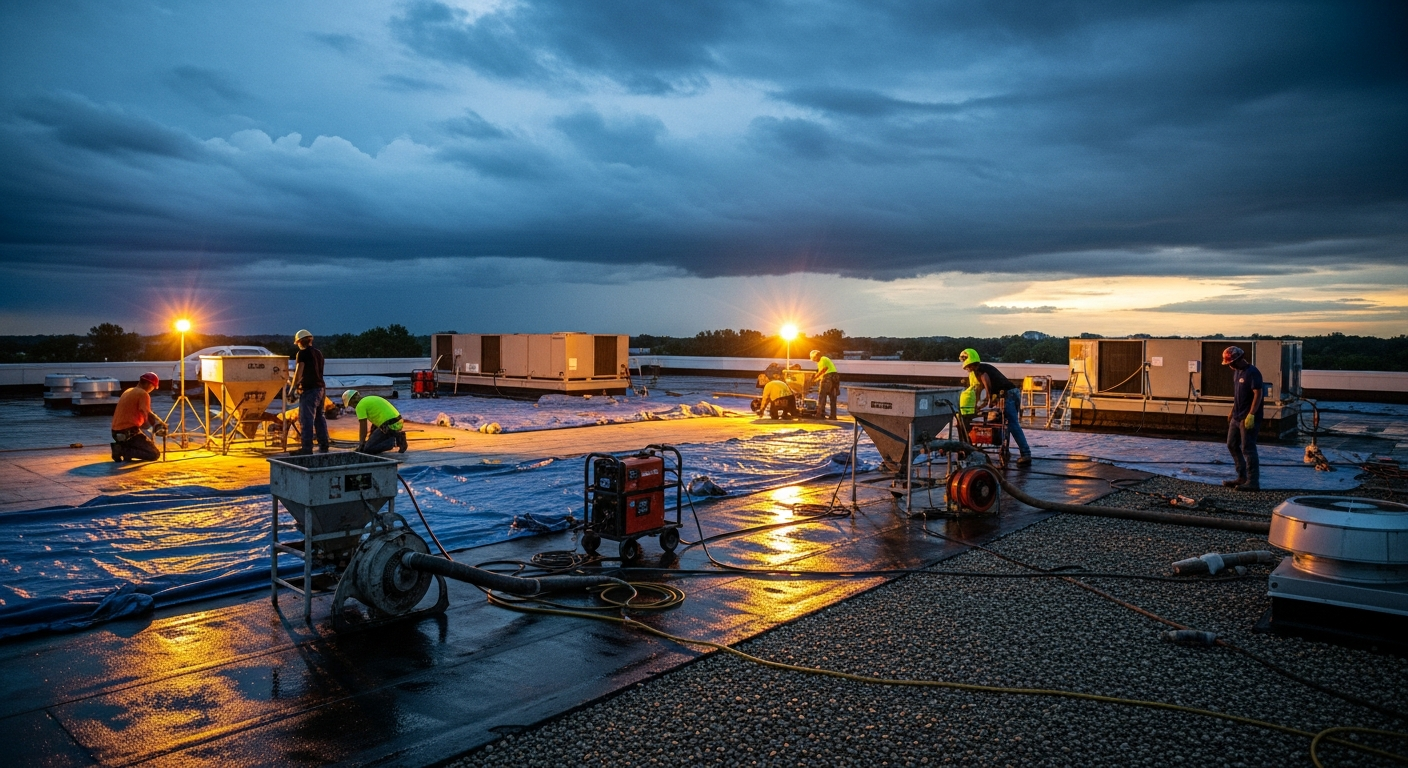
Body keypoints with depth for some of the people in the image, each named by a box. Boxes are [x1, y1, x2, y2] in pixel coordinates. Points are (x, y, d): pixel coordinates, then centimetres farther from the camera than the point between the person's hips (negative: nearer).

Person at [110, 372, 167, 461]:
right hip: (128, 433, -9)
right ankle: (123, 451, -15)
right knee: (155, 454, -8)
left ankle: (122, 447, 7)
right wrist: (161, 424, -6)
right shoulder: (143, 394, -11)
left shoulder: (128, 391, 18)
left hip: (117, 432, 9)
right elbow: (148, 415, -23)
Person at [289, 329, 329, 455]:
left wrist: (292, 387, -4)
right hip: (319, 388, 8)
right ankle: (323, 446, 15)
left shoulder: (302, 353, -8)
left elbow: (299, 373, -14)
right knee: (319, 418, 13)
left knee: (306, 419, -7)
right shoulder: (318, 353, 15)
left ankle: (307, 448, -8)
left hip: (308, 390, -8)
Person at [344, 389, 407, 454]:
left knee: (367, 449, -2)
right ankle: (398, 437, 11)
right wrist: (369, 438, 34)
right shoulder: (371, 399, 25)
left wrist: (361, 444, 5)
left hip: (389, 427, -10)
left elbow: (363, 428, -5)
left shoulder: (360, 406, -4)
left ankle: (394, 441, -12)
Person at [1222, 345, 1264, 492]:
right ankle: (1242, 477, 23)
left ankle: (1253, 482, 0)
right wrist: (1232, 411, 22)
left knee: (1248, 449, -6)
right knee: (1232, 445, 14)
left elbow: (1258, 394, -21)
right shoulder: (1237, 371, 12)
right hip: (1236, 417, 10)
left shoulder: (1252, 372, -16)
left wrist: (1251, 415, -25)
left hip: (1248, 418, -10)